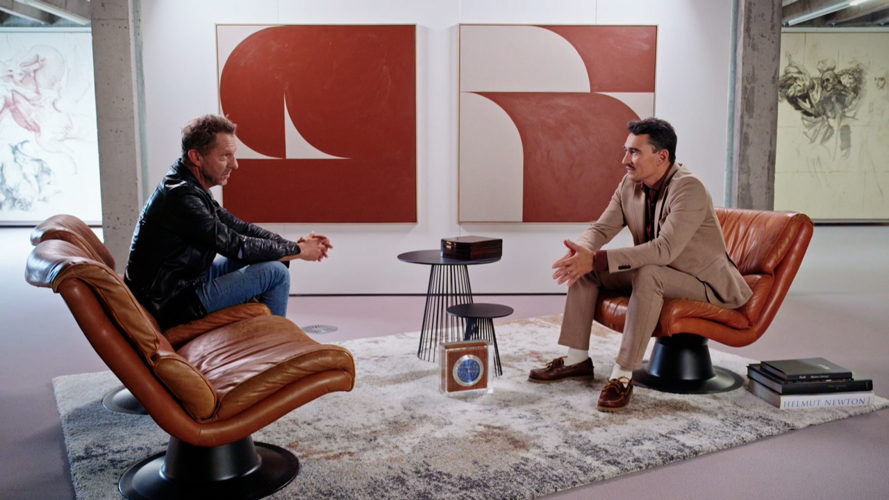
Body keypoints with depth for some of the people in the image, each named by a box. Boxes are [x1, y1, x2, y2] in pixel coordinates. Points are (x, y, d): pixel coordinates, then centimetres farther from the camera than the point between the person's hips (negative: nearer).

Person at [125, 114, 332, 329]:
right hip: (173, 306, -10)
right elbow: (236, 246, -21)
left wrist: (292, 244, -3)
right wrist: (298, 251, -11)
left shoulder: (189, 187, 6)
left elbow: (239, 227, 9)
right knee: (276, 272, -11)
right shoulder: (181, 196, -25)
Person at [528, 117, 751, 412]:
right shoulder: (629, 185, -1)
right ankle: (577, 359, 0)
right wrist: (580, 252, -27)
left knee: (647, 274, -37)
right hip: (653, 272, 8)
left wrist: (596, 259, -41)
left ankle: (623, 375, -31)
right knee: (584, 269, -4)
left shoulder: (688, 188, -25)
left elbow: (664, 250, -36)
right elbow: (602, 228, -2)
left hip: (702, 282, -8)